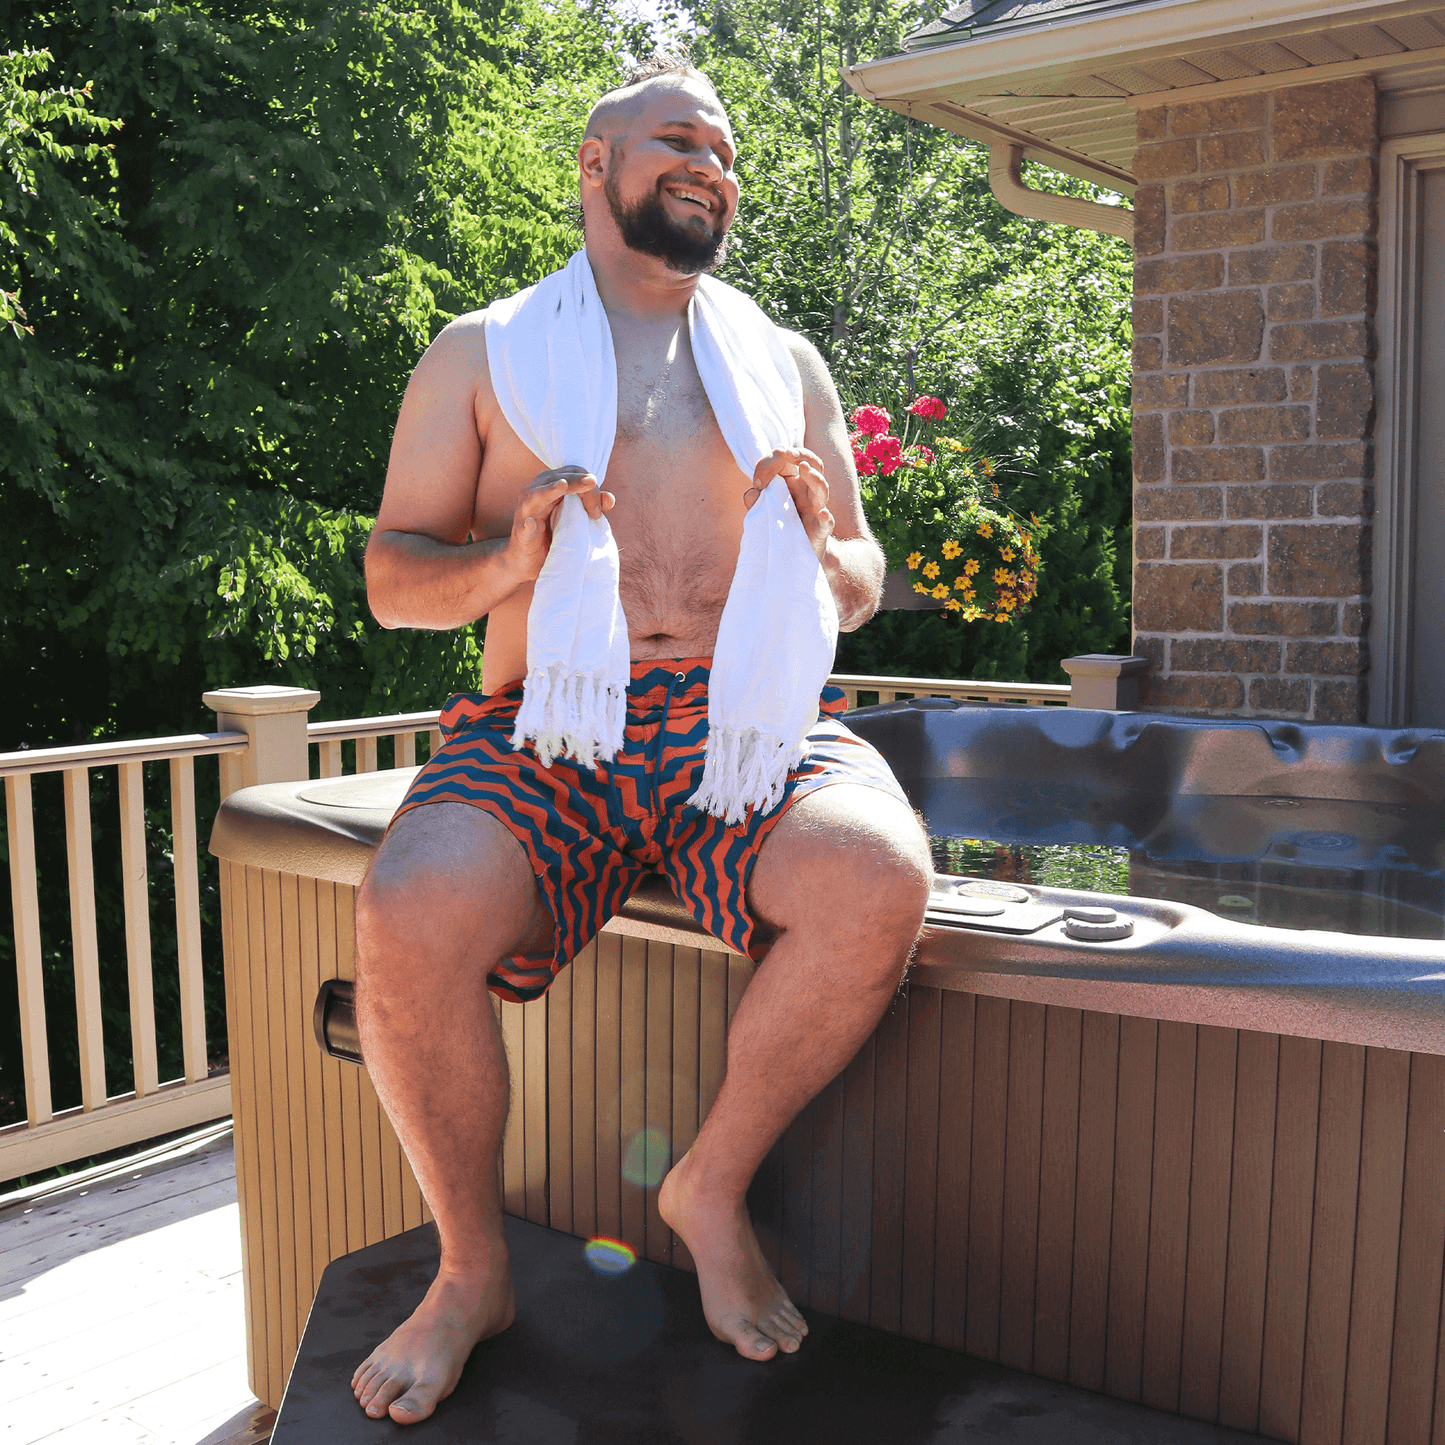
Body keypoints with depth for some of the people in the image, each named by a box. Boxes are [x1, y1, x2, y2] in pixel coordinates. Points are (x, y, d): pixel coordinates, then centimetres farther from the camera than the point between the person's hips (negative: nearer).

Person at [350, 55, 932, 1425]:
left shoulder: (782, 361, 20)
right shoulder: (479, 352, 14)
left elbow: (859, 588, 20)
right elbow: (391, 578, 9)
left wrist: (820, 557, -5)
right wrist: (501, 564, -13)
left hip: (748, 718, 2)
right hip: (544, 732, -1)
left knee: (880, 883, -31)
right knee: (409, 918, -31)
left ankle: (713, 1186, -3)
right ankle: (473, 1268, -4)